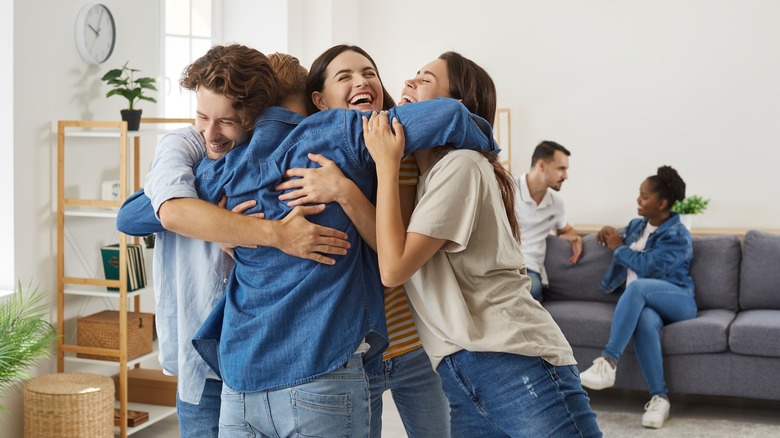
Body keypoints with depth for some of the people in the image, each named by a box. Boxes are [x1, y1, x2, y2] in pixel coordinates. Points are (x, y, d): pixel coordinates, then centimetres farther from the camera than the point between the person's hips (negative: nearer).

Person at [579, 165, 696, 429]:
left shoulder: (678, 236, -6)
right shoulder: (636, 225, 17)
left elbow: (648, 266, -17)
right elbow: (627, 252, 35)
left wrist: (618, 247, -5)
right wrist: (612, 236, 14)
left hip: (677, 302, -4)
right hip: (645, 303, 5)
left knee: (637, 286, -39)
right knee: (644, 320, -37)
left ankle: (608, 362, -45)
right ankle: (659, 397, -37)